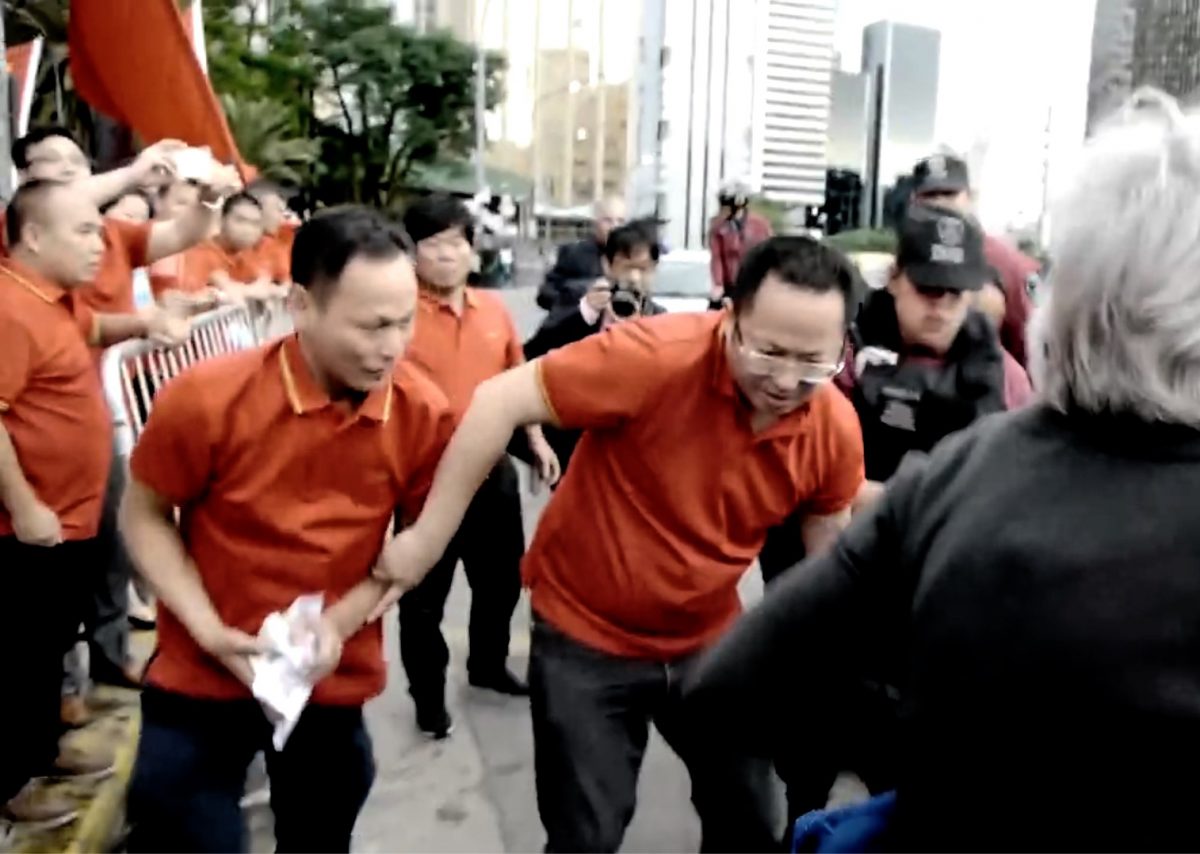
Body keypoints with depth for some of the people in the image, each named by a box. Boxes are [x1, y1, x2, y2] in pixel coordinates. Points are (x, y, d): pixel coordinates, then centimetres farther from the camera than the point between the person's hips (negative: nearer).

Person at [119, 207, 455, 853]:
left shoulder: (425, 413, -15)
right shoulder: (207, 398, -21)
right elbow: (143, 515, -6)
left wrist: (343, 620, -14)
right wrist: (209, 629, -17)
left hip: (337, 682, 3)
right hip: (201, 679, -2)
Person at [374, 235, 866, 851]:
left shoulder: (837, 428, -12)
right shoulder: (655, 356, -28)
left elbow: (830, 542, 5)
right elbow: (499, 403, -25)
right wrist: (428, 537, -23)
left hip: (709, 640, 4)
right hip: (586, 636, -4)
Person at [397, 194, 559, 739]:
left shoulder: (494, 309, 4)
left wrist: (537, 439, 15)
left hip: (493, 470, 6)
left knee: (501, 578, 21)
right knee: (425, 596, 8)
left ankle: (488, 665, 45)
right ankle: (429, 697, 27)